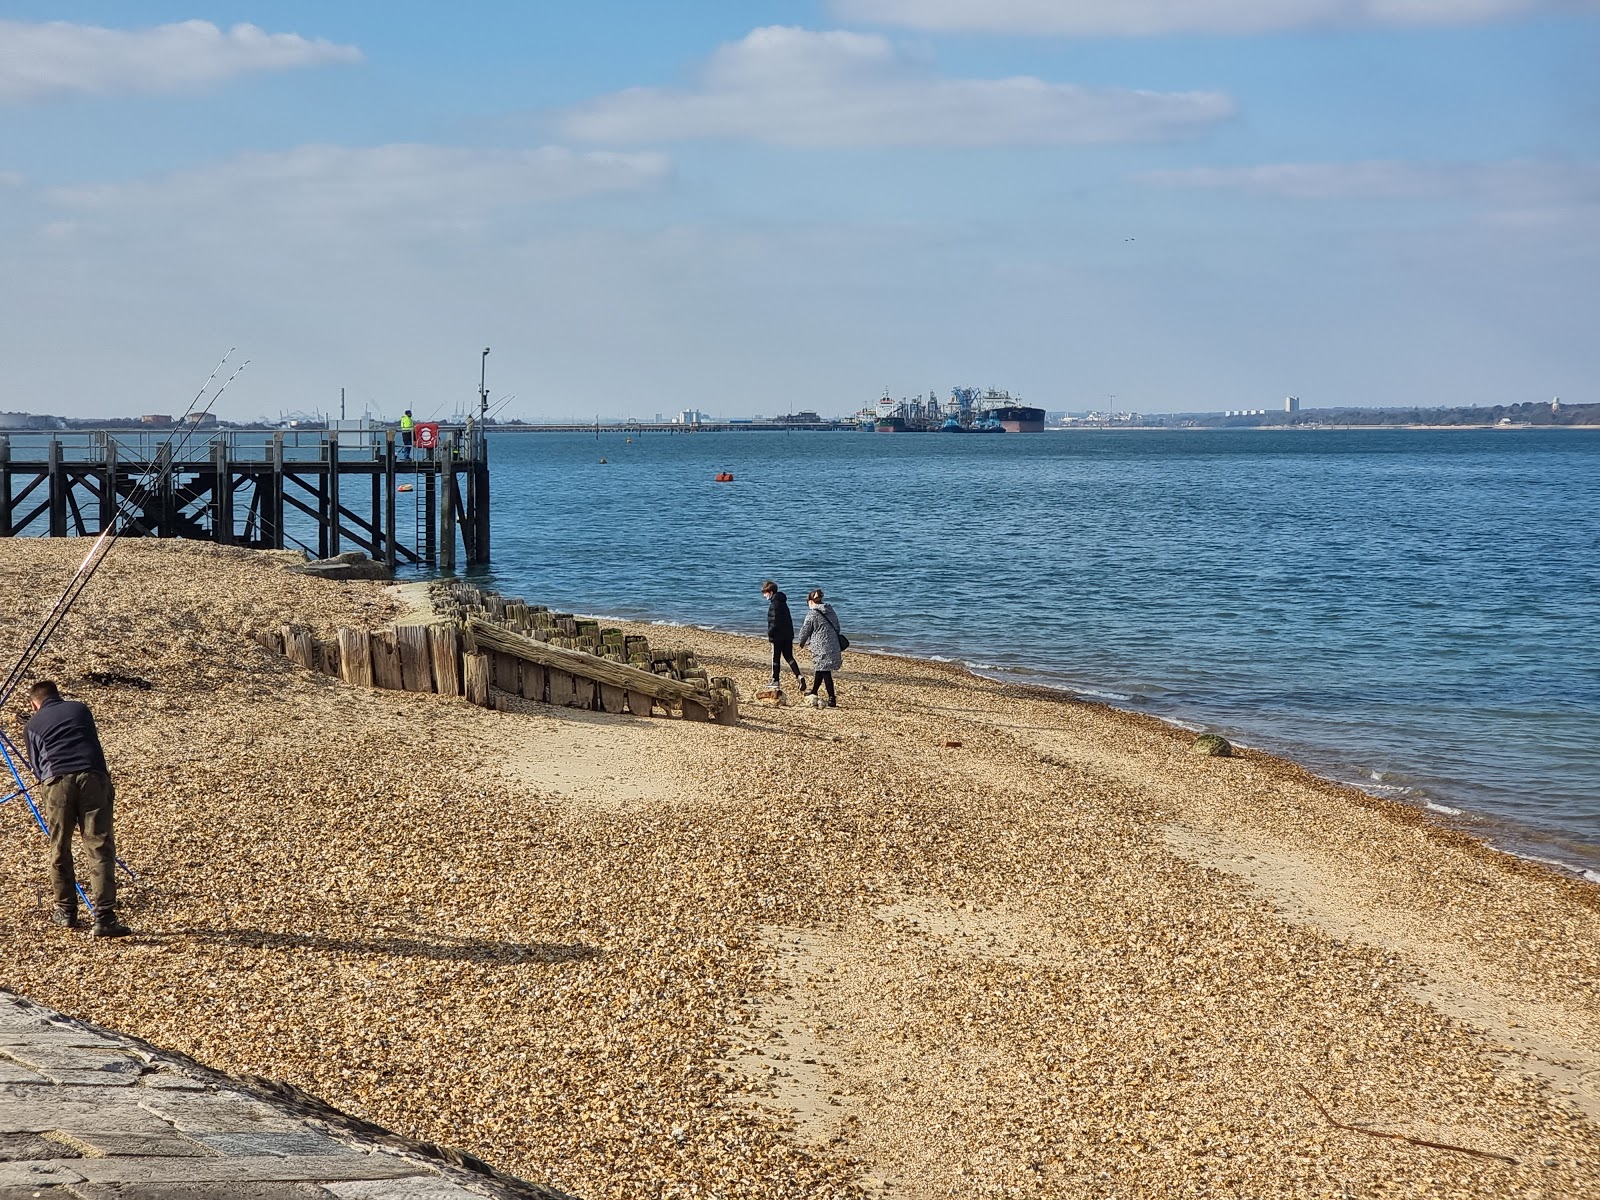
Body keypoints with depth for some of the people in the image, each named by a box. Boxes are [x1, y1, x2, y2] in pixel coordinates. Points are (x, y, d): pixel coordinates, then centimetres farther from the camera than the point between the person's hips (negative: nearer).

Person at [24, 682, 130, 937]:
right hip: (93, 776, 0)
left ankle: (66, 911, 24)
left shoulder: (34, 723, 21)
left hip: (57, 781, 0)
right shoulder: (80, 709, 25)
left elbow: (36, 765, 27)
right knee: (100, 847, -3)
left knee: (59, 849, 15)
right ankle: (104, 917, -13)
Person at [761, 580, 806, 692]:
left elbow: (775, 621, -21)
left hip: (778, 636, -9)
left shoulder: (774, 604, -16)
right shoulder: (782, 602, 13)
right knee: (789, 657, 9)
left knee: (776, 658, 4)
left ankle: (775, 680, 11)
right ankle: (799, 676, -7)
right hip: (788, 635, 9)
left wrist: (770, 634, -11)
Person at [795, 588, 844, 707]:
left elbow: (805, 631, -1)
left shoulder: (812, 615, -9)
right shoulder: (831, 612, 12)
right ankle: (814, 692, 37)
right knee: (819, 670, 22)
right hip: (834, 646, 8)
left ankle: (832, 700, -9)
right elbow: (837, 628, 18)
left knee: (825, 672, -5)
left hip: (821, 648, -8)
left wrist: (802, 643, 19)